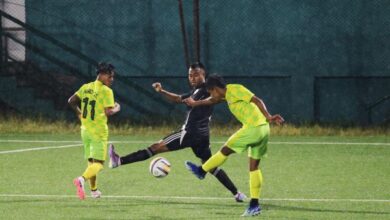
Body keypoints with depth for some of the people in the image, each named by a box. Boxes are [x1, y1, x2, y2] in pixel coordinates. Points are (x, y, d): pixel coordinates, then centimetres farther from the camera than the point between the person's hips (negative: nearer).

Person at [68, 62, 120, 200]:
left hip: (85, 129, 7)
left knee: (91, 161, 19)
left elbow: (71, 101, 12)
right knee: (98, 163, -6)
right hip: (99, 130, -7)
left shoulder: (85, 87, 8)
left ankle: (94, 190, 22)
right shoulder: (106, 91, -13)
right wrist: (116, 109, 1)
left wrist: (79, 113, 25)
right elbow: (108, 112, -19)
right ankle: (82, 179, -31)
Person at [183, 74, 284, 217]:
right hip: (262, 130, 9)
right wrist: (195, 103, 53)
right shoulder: (228, 94, 19)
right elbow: (212, 101, 39)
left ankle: (201, 171, 23)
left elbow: (257, 101, -18)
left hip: (253, 128, -9)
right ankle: (254, 205, 10)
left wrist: (268, 117, -28)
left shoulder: (235, 89, -8)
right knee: (254, 167, 10)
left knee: (225, 151, 6)